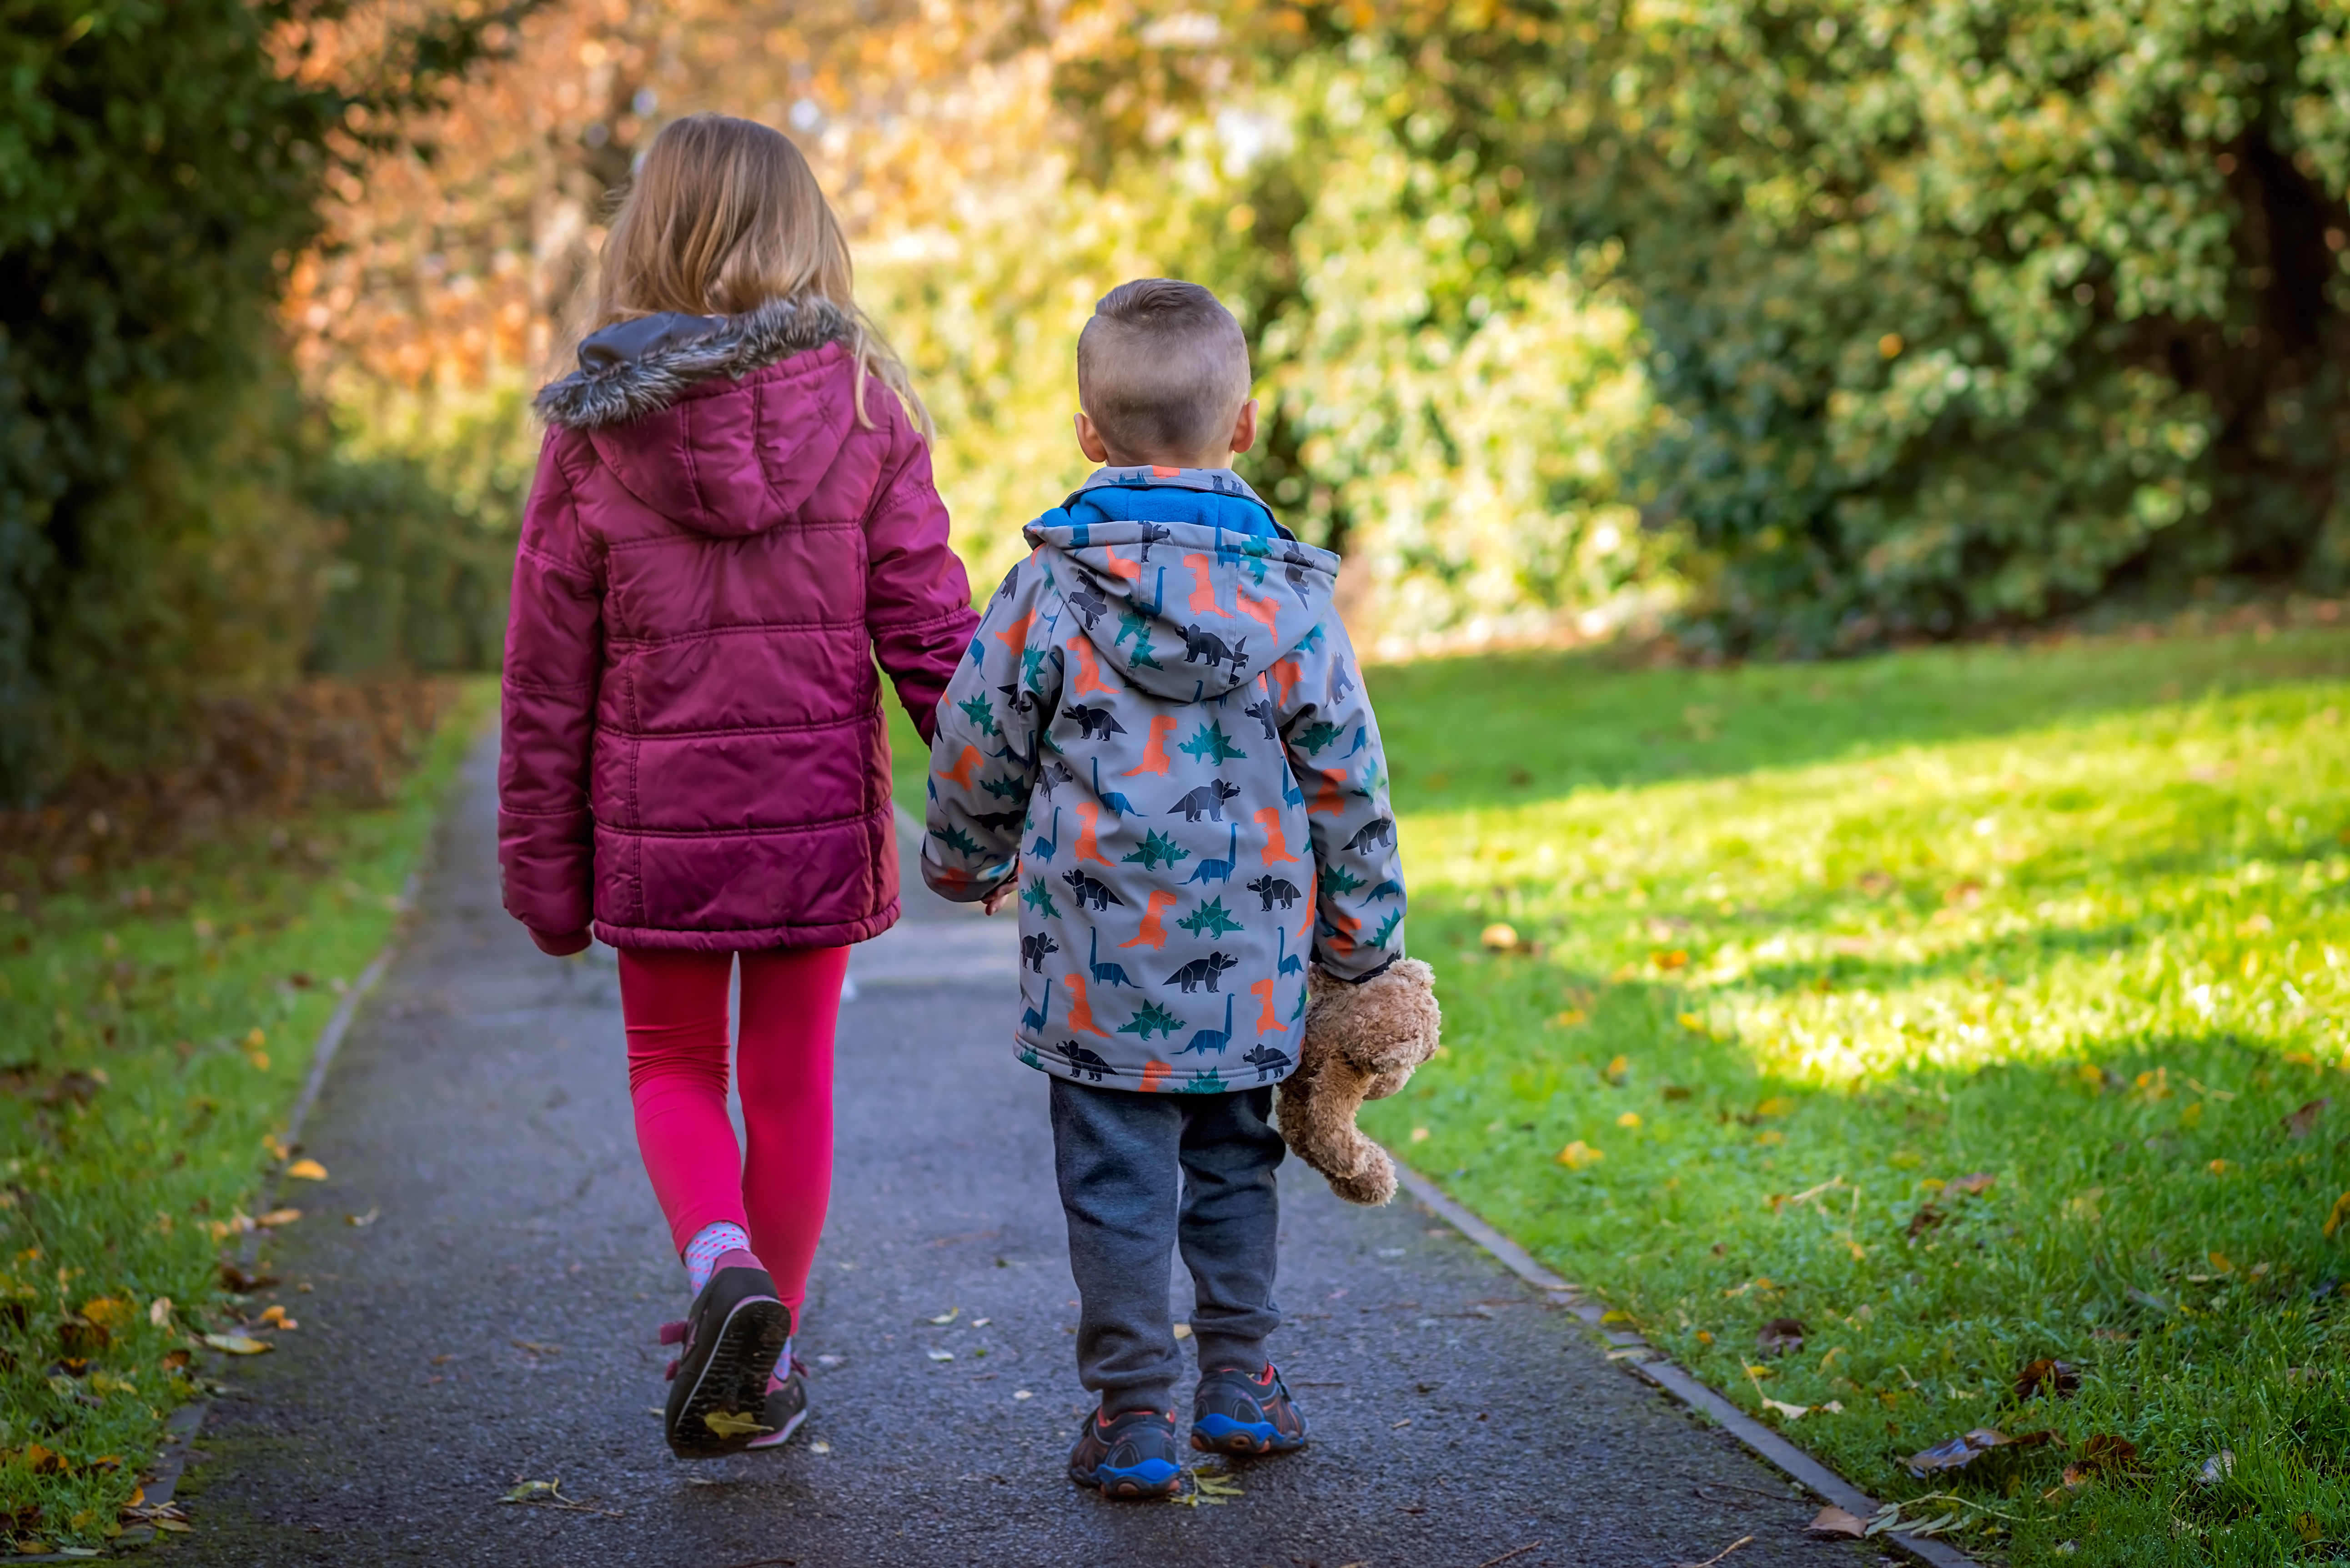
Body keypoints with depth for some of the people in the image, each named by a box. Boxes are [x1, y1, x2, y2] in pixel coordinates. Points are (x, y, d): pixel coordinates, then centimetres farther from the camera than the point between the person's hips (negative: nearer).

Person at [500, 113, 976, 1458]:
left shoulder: (596, 434, -6)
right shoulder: (865, 410, -5)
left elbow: (549, 678, -2)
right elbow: (929, 629, -5)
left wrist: (543, 872, 7)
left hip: (659, 818, 0)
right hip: (818, 809, 1)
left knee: (674, 1070, 17)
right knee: (792, 1085, 14)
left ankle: (724, 1263, -10)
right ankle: (760, 1373, 22)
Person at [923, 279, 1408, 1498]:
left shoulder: (1048, 593, -8)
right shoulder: (1290, 598, -3)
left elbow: (975, 752, 2)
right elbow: (1346, 785, 3)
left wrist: (967, 863, 23)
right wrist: (1361, 942, 14)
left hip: (1097, 963, -2)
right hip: (1245, 966, 2)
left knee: (1117, 1182, 5)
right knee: (1231, 1162, 20)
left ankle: (1134, 1418, 8)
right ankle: (1240, 1384, 25)